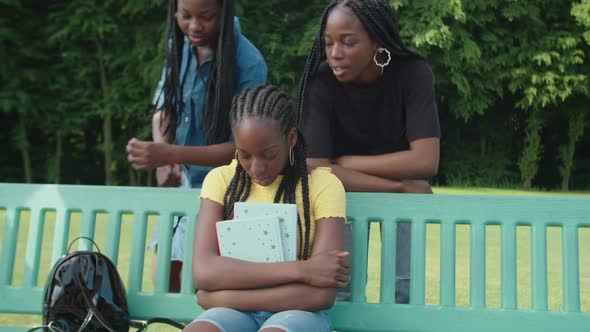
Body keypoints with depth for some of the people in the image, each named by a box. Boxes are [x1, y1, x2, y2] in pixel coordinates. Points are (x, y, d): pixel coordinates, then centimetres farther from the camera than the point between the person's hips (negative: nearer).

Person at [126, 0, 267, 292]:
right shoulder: (179, 46, -3)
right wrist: (162, 158, -16)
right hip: (185, 183, 6)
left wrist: (169, 154, -32)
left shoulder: (248, 64, -22)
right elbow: (163, 110, 5)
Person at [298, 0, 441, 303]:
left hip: (403, 182, 1)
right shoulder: (321, 81, -26)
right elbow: (315, 170, -33)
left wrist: (346, 162, -27)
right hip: (345, 188, 0)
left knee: (405, 286, -6)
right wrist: (400, 186, -30)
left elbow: (425, 161, -32)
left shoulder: (413, 73, -25)